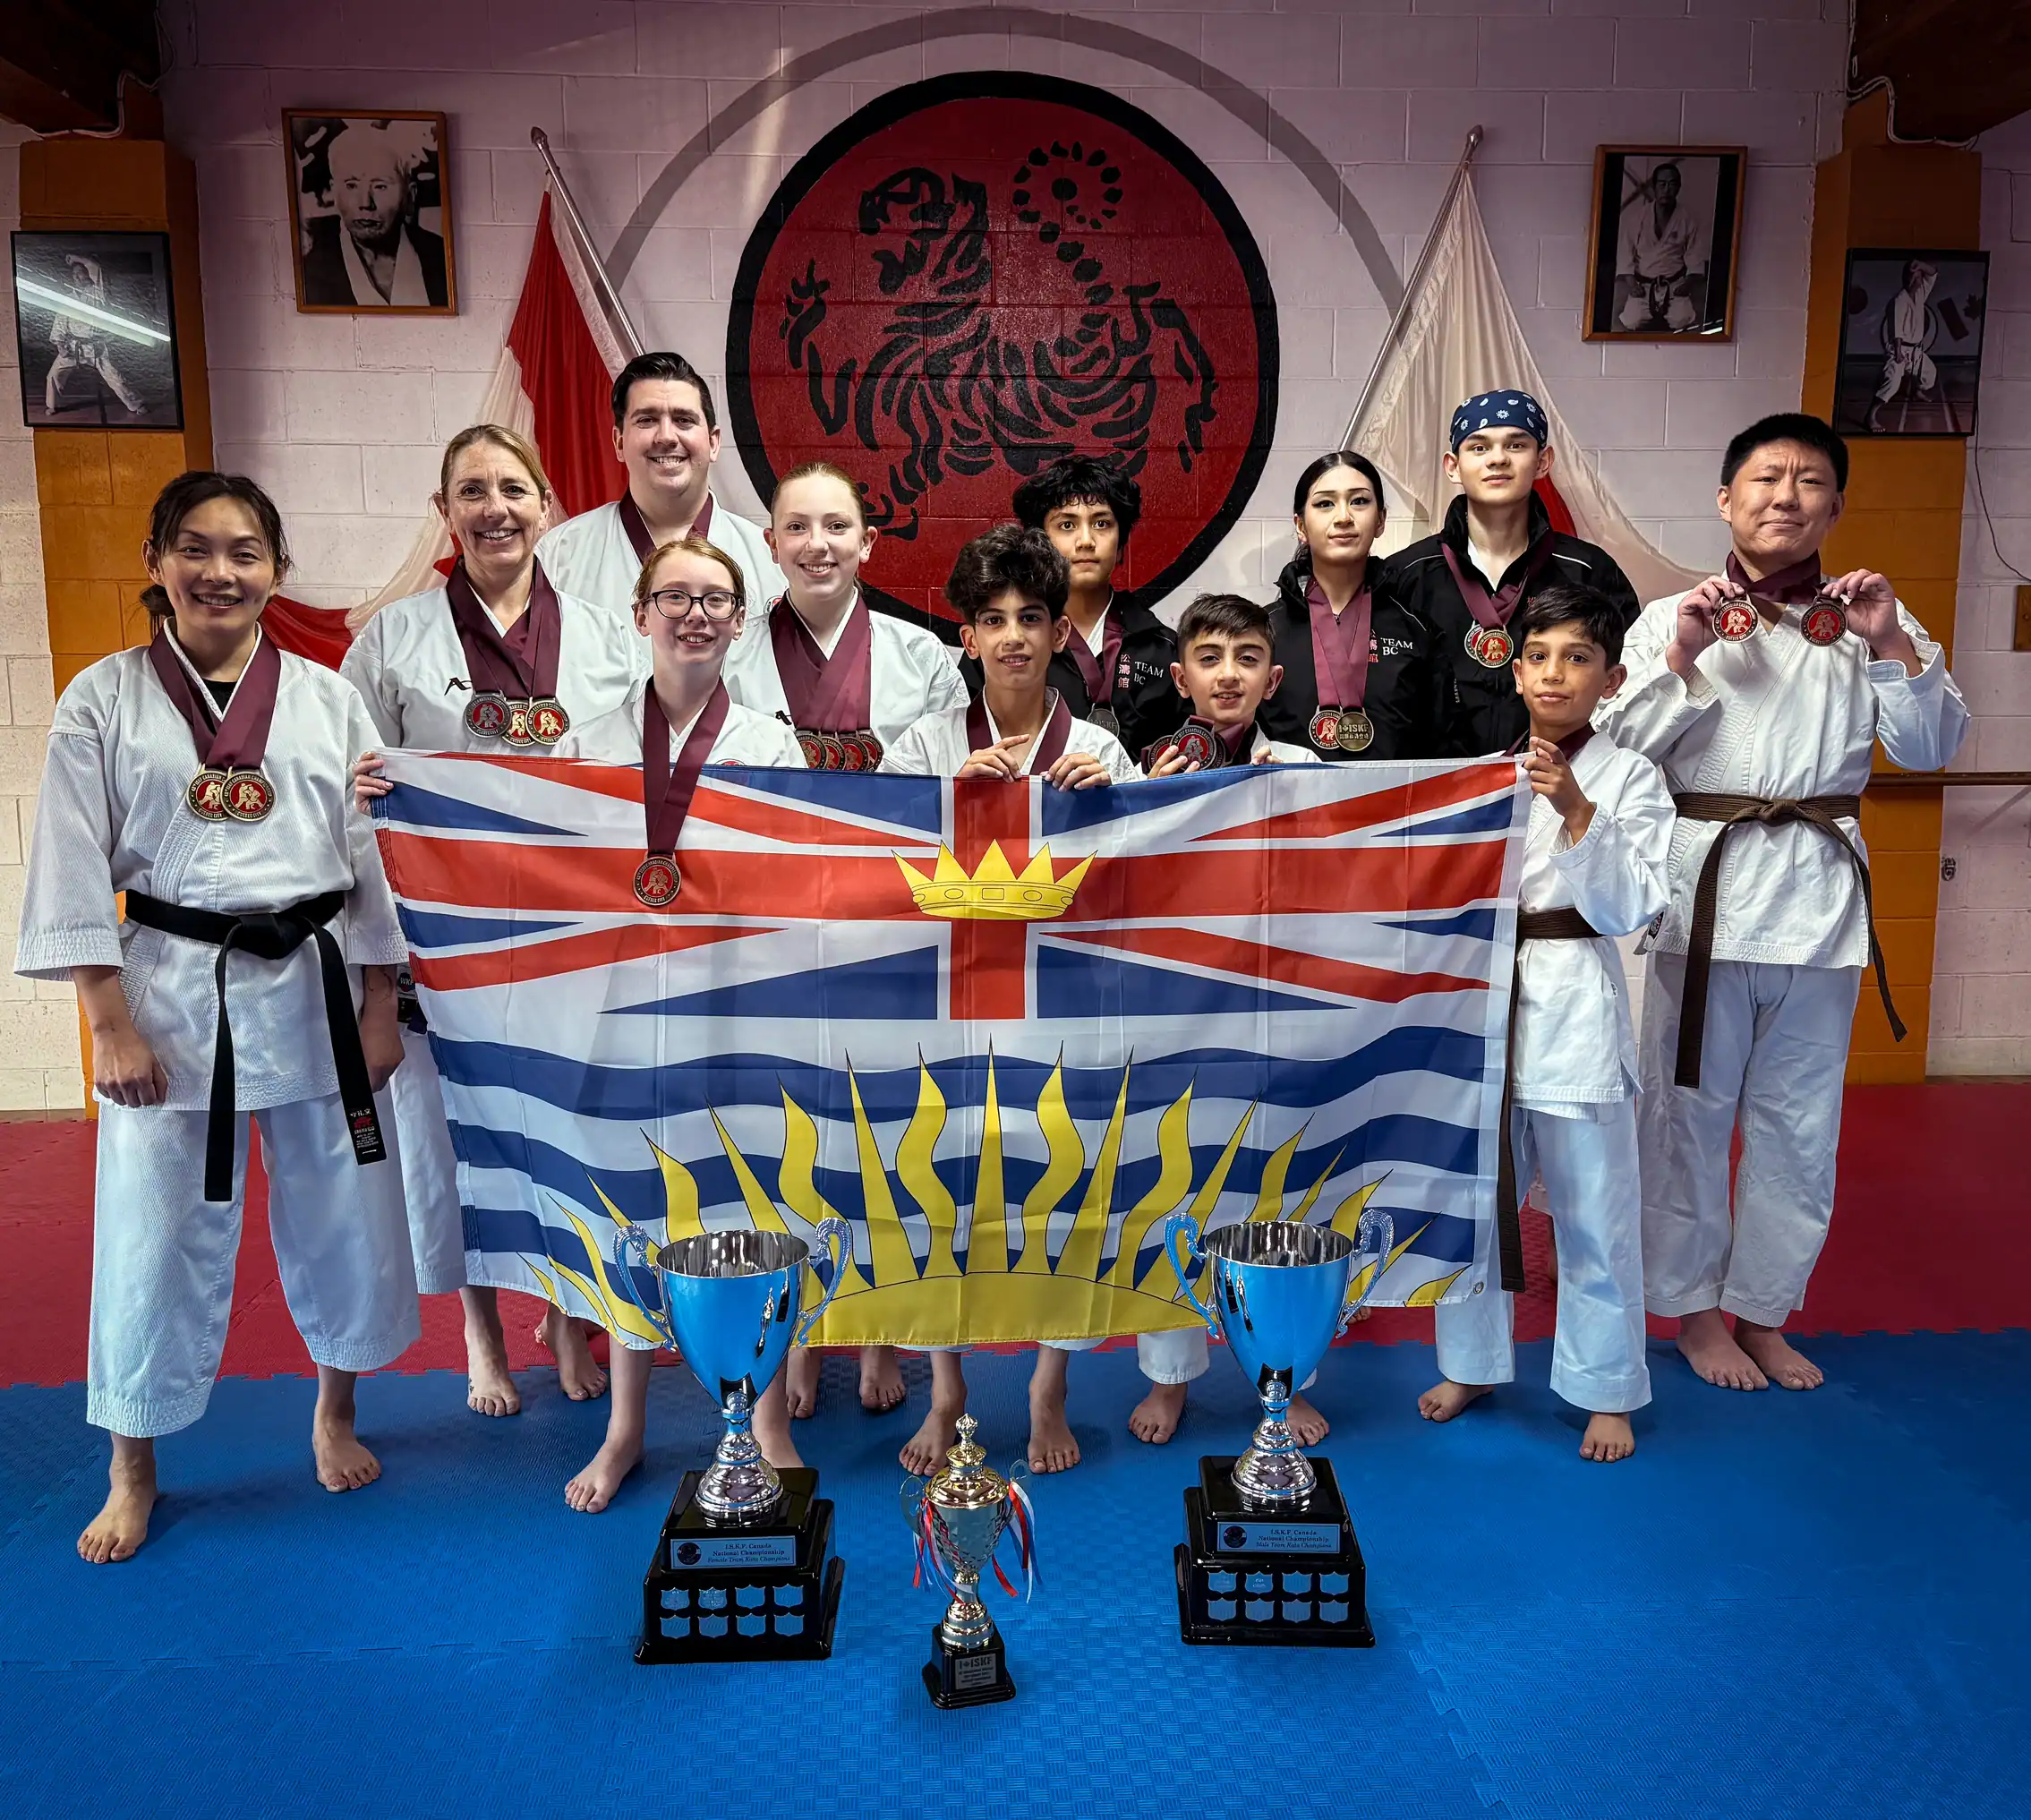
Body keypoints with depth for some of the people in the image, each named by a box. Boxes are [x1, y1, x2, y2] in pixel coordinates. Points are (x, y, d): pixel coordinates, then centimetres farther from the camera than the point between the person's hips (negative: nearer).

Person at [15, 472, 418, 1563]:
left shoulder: (326, 699, 4)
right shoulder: (103, 702, 0)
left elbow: (374, 860, 4)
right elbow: (76, 872, -2)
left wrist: (379, 1009, 0)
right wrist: (111, 1025, -7)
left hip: (313, 991, 2)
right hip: (171, 997, -1)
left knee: (344, 1219, 11)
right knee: (156, 1237, 6)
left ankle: (335, 1413, 36)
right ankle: (134, 1474, 27)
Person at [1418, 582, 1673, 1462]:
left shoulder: (1631, 777, -2)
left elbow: (1631, 906, -11)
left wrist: (1576, 811, -19)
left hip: (1576, 1009, -3)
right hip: (1480, 1001, 4)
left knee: (1594, 1211, 5)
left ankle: (1607, 1390, 23)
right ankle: (1473, 1363, 32)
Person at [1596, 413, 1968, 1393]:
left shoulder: (1868, 620, 9)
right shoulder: (1671, 616, 3)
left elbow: (1929, 747, 3)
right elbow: (1621, 743, -4)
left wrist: (1893, 646, -9)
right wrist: (1680, 661, -15)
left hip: (1821, 890, 3)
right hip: (1704, 881, -2)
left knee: (1798, 1118, 11)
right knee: (1690, 1106, 5)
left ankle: (1764, 1308, 28)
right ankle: (1694, 1307, 23)